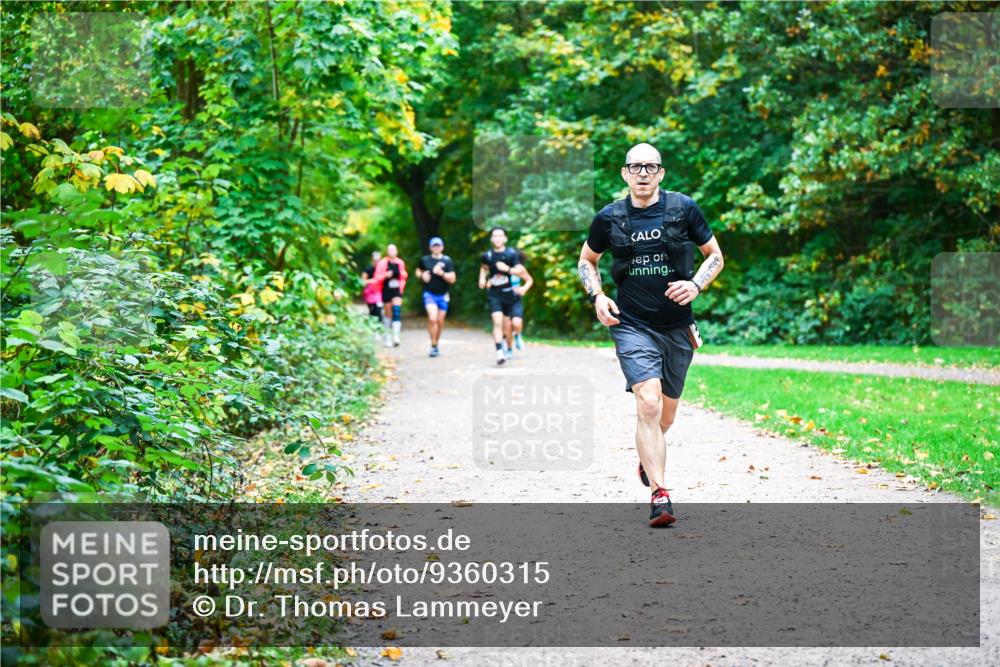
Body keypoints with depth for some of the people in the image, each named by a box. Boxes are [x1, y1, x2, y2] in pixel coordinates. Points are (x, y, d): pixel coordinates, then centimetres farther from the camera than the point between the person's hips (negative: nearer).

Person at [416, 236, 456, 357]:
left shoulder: (447, 261, -2)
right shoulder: (425, 260, 3)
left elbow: (452, 279, -6)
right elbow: (418, 271, 21)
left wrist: (441, 273, -23)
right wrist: (422, 275, -2)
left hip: (442, 295, 1)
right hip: (429, 294, -1)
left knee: (440, 321, 8)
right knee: (432, 318, -20)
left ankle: (436, 344, 28)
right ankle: (433, 345, -12)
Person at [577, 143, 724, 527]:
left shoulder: (684, 208, -1)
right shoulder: (609, 218, 0)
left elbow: (715, 255, 9)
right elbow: (587, 260, 17)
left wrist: (696, 285, -9)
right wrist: (597, 296, -1)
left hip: (677, 327, 2)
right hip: (632, 325, -2)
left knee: (666, 413, 15)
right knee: (649, 404, -21)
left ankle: (647, 458, 48)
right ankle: (659, 496, -22)